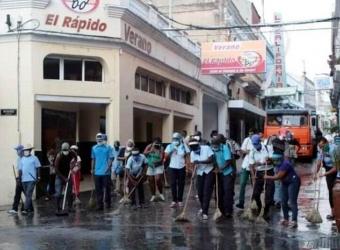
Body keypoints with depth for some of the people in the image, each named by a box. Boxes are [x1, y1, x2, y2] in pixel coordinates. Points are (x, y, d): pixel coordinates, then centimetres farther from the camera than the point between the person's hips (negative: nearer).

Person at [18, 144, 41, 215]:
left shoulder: (34, 158, -1)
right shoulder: (22, 159, 10)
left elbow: (37, 168, 0)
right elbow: (20, 170, 12)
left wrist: (38, 177, -6)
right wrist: (19, 178, 8)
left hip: (31, 179, -5)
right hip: (24, 180, 5)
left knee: (28, 195, -12)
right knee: (27, 195, 11)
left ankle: (26, 209, -15)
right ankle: (31, 209, 22)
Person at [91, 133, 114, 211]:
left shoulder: (108, 148, -3)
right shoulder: (94, 148, 9)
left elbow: (110, 158, -6)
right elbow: (93, 159, 13)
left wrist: (108, 167, -17)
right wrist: (92, 169, 8)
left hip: (106, 172, -3)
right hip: (97, 172, 3)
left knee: (107, 188, 5)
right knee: (98, 190, 5)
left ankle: (108, 203, 19)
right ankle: (99, 205, 10)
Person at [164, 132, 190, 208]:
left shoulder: (184, 146, -1)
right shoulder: (169, 146, 2)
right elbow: (165, 157, -3)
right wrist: (170, 151, -17)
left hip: (181, 167, 0)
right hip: (172, 167, 0)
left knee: (181, 184, 5)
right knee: (173, 184, -4)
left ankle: (180, 200, 14)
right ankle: (174, 200, 1)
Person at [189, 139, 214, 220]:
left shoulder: (207, 148, -15)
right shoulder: (192, 153, -3)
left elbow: (211, 160, -20)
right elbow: (192, 164, -2)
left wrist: (199, 162, -29)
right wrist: (192, 174, -20)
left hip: (209, 171, -4)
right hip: (200, 173, 4)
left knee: (207, 192, -10)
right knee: (200, 192, 4)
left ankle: (205, 212, -6)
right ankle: (203, 208, 31)